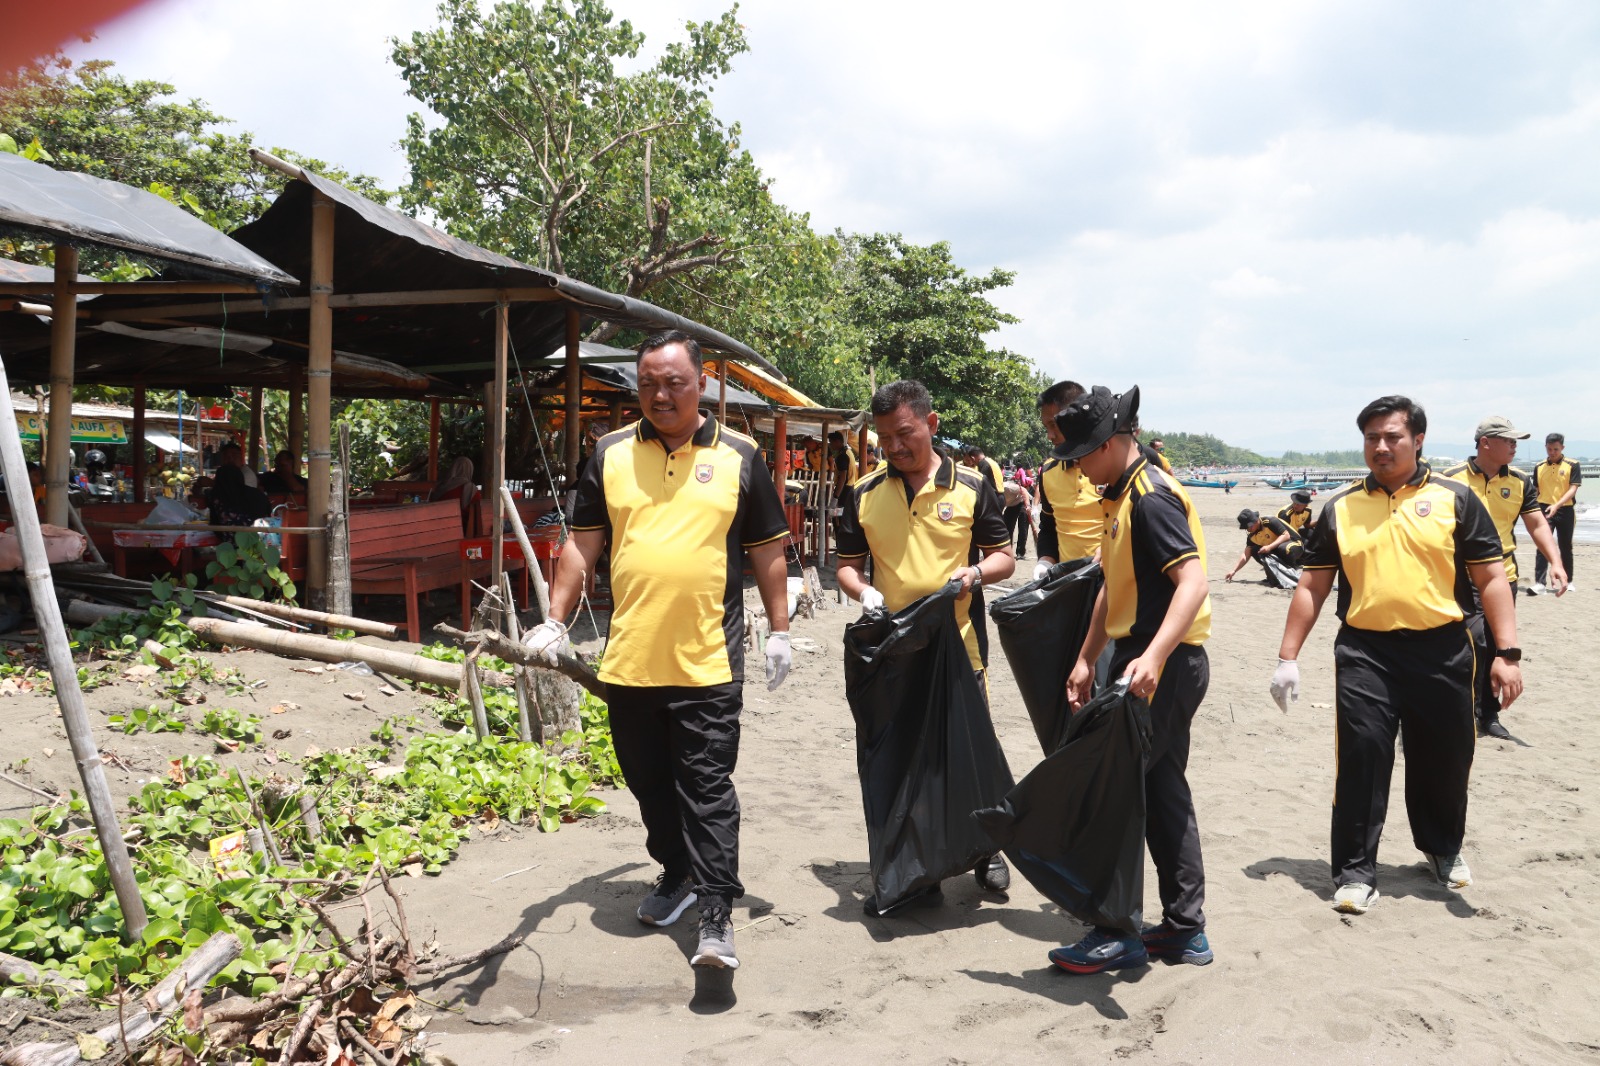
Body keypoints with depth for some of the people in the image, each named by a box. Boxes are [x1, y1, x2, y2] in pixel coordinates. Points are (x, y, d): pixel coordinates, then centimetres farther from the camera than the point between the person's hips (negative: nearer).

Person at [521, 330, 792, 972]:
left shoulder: (738, 458, 2)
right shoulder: (611, 455, 7)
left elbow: (768, 551, 7)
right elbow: (583, 546, 10)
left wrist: (779, 632, 4)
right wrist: (554, 621, 3)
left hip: (708, 662, -3)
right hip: (629, 659, 3)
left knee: (708, 789, -3)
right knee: (650, 784, 15)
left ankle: (716, 916, 2)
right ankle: (676, 875, 36)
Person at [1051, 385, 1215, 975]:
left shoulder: (1152, 497, -17)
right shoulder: (1124, 495, 15)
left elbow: (1193, 582, -28)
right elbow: (1115, 587, 21)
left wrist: (1151, 658, -38)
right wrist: (1087, 659, 19)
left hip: (1163, 665, -10)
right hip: (1141, 661, 10)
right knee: (1161, 789, 14)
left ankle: (1117, 934, 5)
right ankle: (1184, 928, 23)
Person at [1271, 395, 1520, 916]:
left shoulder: (1454, 499, 2)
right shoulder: (1340, 508, 6)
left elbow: (1491, 578, 0)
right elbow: (1312, 586, 8)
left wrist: (1506, 653, -8)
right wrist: (1288, 657, 4)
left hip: (1441, 652, 0)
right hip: (1364, 653, 0)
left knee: (1444, 760, 14)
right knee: (1360, 761, -4)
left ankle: (1442, 847, 40)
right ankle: (1355, 872, 7)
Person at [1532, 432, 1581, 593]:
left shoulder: (1572, 466, -3)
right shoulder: (1539, 467, 6)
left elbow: (1573, 489, -12)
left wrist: (1556, 505, -25)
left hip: (1565, 511, -1)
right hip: (1544, 509, 1)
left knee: (1565, 548, 10)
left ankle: (1568, 581, 24)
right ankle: (1539, 583, -16)